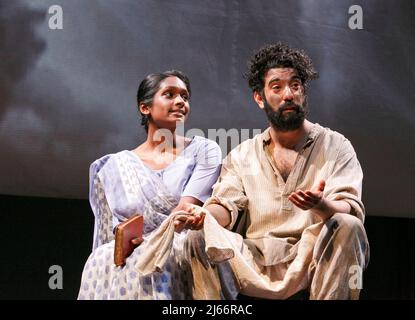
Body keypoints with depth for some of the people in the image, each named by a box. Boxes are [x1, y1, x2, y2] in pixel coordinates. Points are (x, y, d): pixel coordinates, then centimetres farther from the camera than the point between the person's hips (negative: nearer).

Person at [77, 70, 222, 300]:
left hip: (187, 254, -2)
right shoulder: (116, 166, 15)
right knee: (107, 259, -32)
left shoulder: (204, 151, 9)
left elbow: (186, 211, -6)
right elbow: (108, 232, 10)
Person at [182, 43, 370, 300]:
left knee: (347, 226, -30)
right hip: (255, 263, 1)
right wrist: (201, 216, -21)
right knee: (197, 237, -22)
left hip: (312, 262, -1)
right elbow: (226, 206, 4)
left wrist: (321, 206, -30)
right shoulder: (242, 156, 16)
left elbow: (351, 208, -5)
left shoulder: (335, 147, 8)